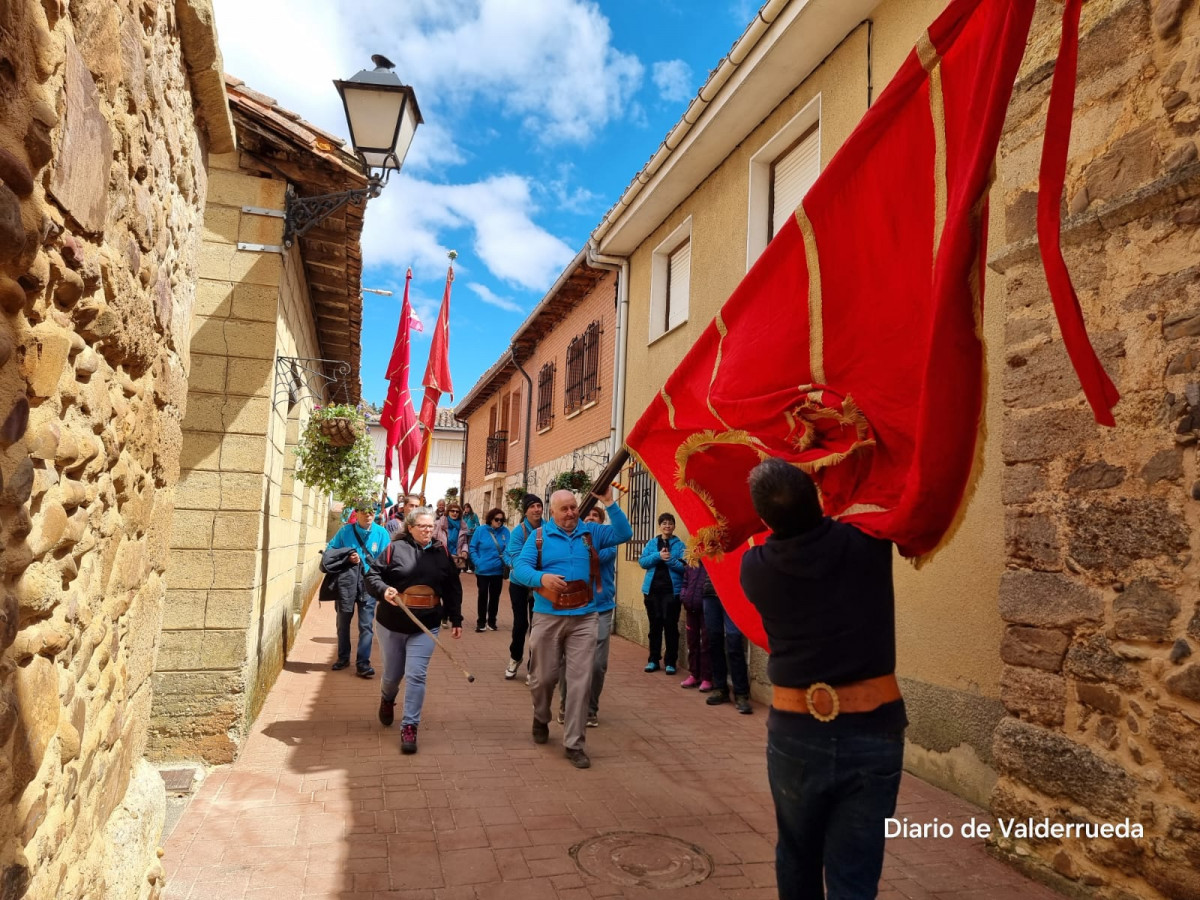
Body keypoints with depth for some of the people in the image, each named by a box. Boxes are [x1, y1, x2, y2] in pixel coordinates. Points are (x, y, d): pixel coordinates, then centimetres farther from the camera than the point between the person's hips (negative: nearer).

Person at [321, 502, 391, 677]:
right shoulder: (345, 531, 2)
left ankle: (363, 663, 3)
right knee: (343, 622, 15)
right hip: (346, 583, 2)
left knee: (366, 625, -3)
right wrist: (347, 558, -10)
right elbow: (330, 551, 6)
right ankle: (343, 657, 32)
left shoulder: (381, 533, -1)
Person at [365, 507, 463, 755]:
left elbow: (453, 589, 8)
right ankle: (387, 699, 50)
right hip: (392, 624, 0)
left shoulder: (442, 553, 2)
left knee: (416, 675, -8)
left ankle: (409, 727, 2)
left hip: (425, 627, 0)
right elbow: (372, 575, -6)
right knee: (392, 674, 16)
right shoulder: (395, 548, -6)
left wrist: (455, 619, 6)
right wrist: (384, 590, -27)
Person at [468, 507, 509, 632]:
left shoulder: (505, 531, -4)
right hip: (483, 570, -2)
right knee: (483, 595, 8)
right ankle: (481, 621, 19)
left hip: (498, 570, 2)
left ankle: (491, 621, 27)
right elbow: (473, 548, -4)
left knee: (495, 596, 13)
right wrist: (477, 561, -15)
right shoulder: (481, 530, -8)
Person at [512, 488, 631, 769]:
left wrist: (610, 503, -15)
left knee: (580, 681, -1)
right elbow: (519, 569, -6)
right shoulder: (539, 536, 0)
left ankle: (574, 743, 10)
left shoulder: (591, 532, 5)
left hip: (584, 619, 1)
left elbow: (624, 534, -6)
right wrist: (541, 578, -26)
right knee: (543, 677, 12)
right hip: (548, 617, -1)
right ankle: (541, 719, 43)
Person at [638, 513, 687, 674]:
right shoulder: (652, 543, 10)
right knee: (655, 625, 9)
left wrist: (670, 560, -20)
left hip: (672, 590, -2)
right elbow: (642, 562, 0)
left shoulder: (679, 544, 3)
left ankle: (670, 662, 6)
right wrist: (658, 555, -14)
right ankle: (653, 660, 17)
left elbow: (684, 567, -5)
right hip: (652, 588, 2)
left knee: (671, 625, -2)